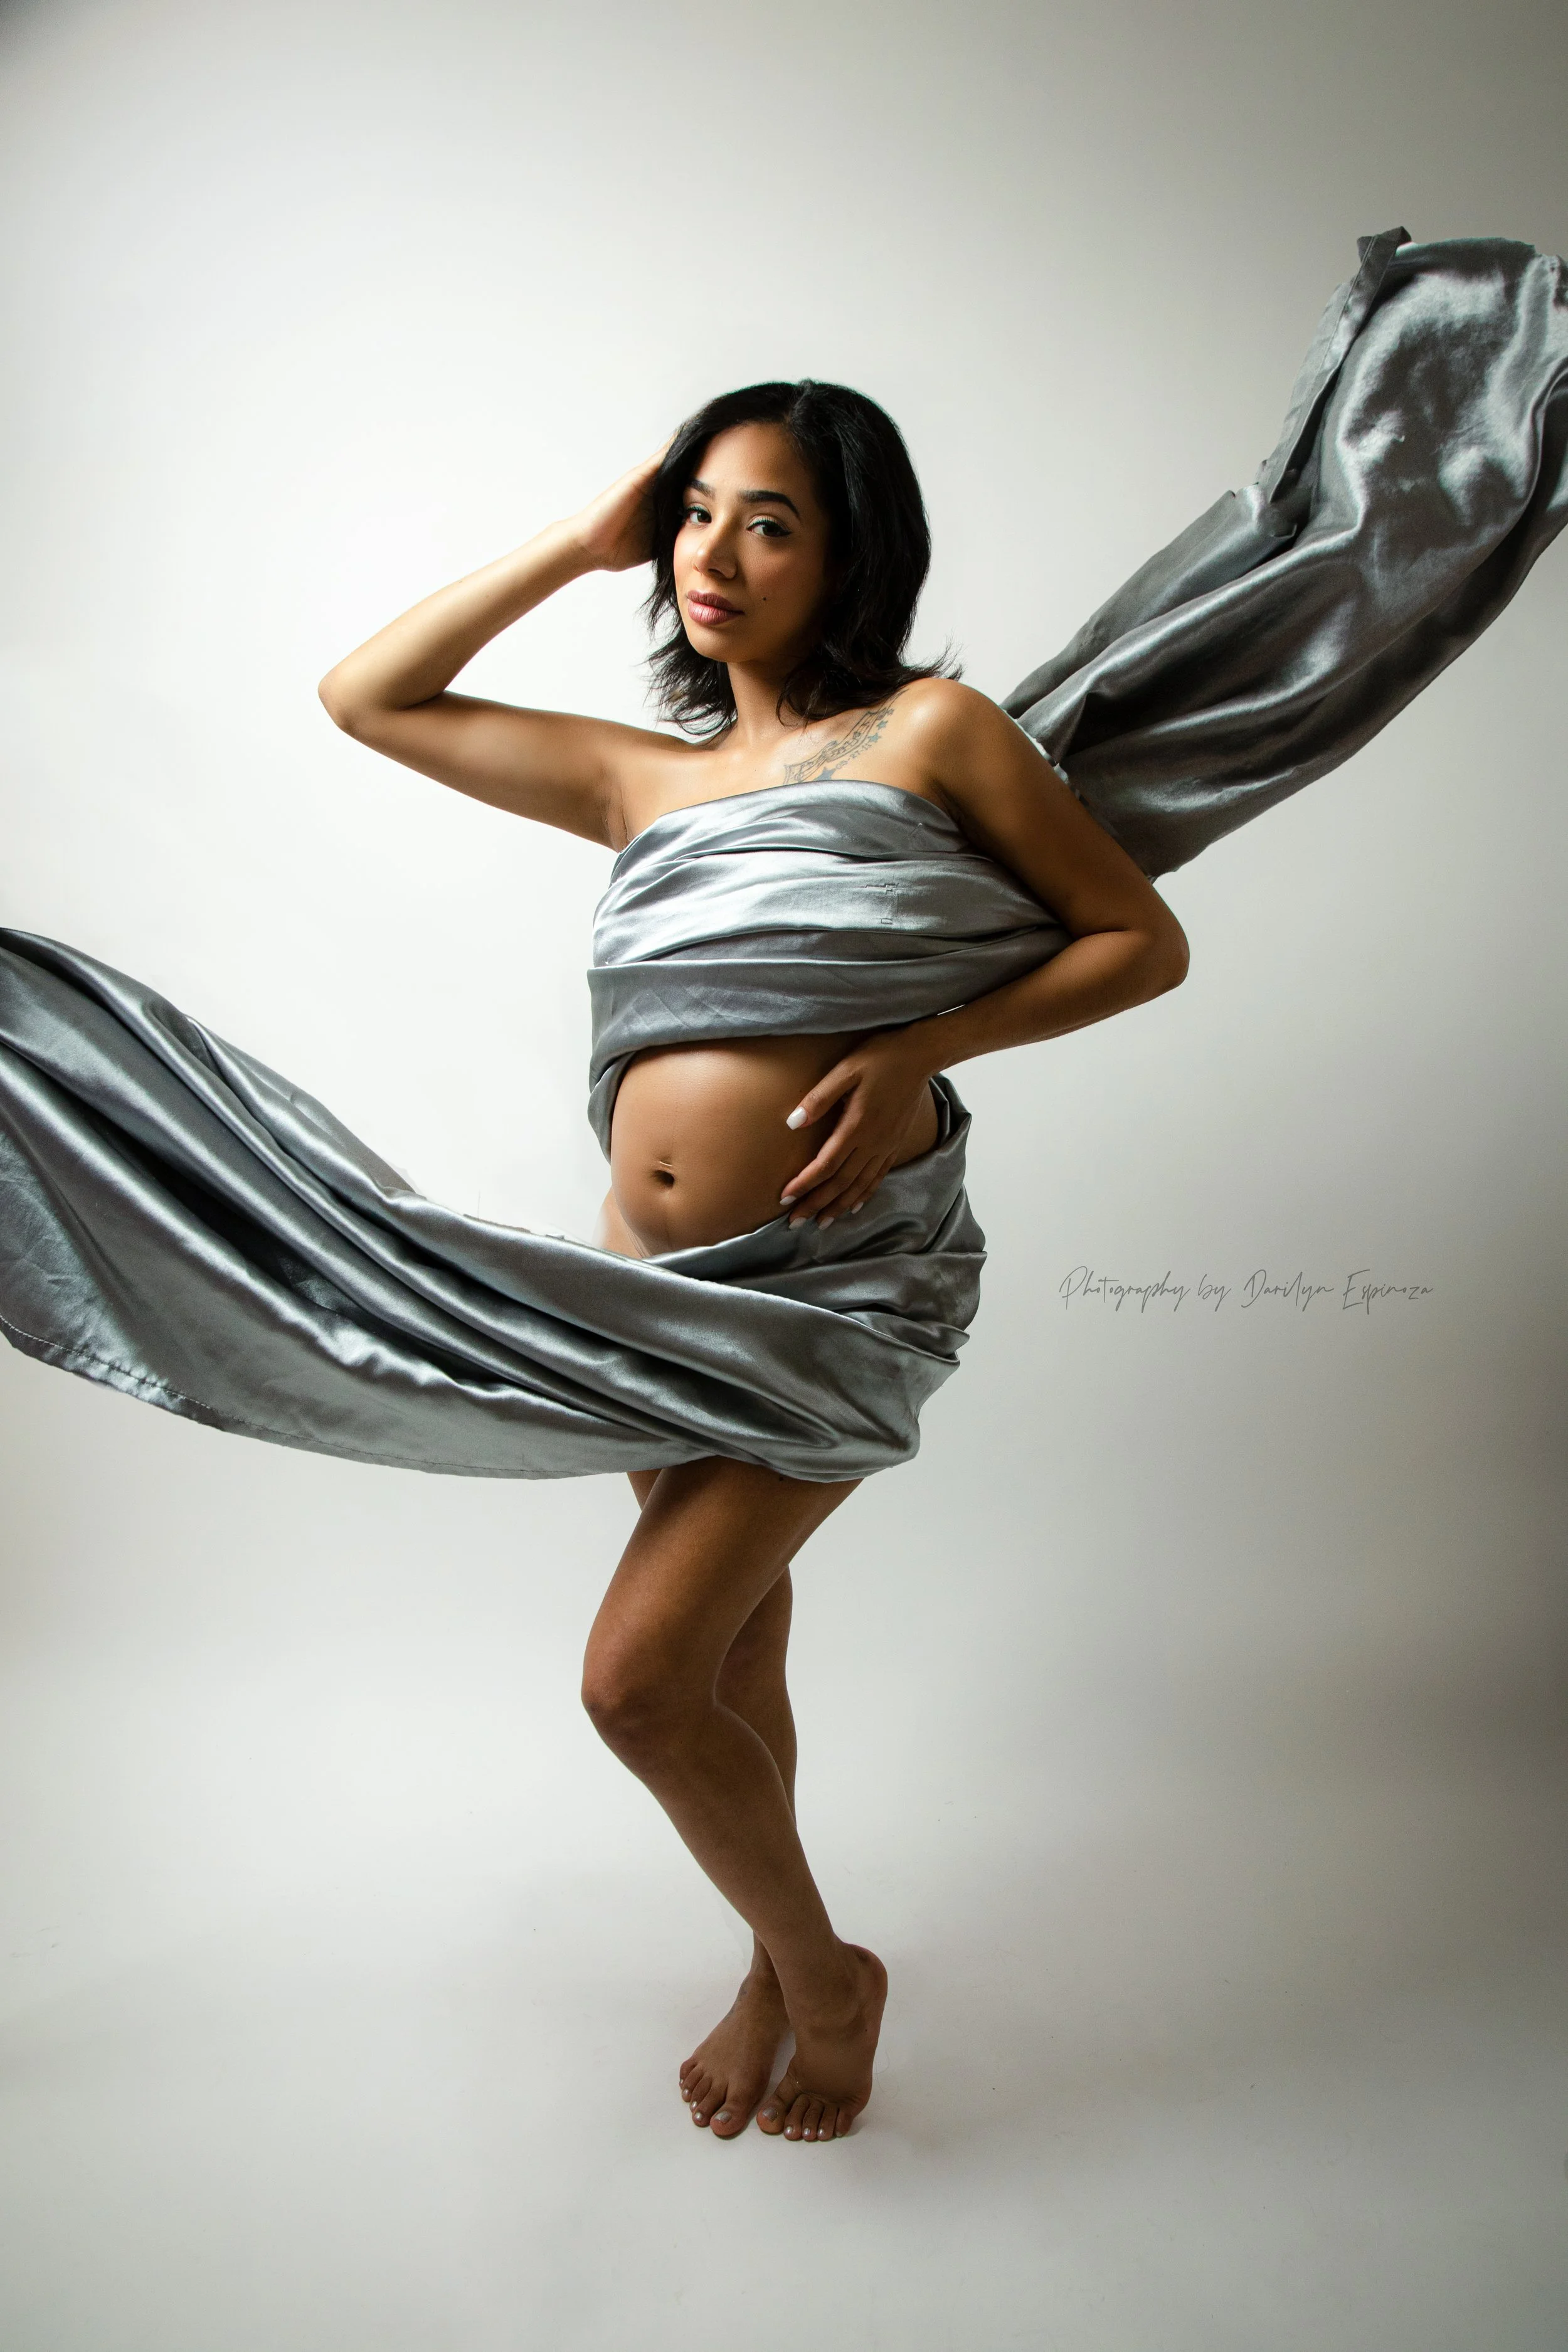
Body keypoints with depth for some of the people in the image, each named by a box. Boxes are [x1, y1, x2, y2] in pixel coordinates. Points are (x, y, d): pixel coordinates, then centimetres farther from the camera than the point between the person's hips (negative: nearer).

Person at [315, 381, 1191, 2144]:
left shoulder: (930, 728, -2)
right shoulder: (644, 777, 11)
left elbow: (1145, 940, -1)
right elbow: (365, 696, 14)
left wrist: (926, 1041, -15)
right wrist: (577, 543, 10)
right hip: (649, 1279, 6)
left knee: (637, 1682, -7)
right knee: (732, 1662, 19)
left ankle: (827, 1973, 22)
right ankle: (778, 1966, 43)